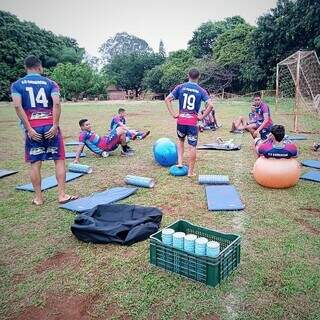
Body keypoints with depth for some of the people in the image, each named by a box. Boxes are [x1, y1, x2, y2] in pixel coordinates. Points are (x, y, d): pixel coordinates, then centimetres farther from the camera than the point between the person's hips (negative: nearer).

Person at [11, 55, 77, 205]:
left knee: (35, 163, 8)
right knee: (59, 160, 7)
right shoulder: (50, 83, 5)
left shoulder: (17, 84, 7)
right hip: (50, 127, -1)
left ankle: (38, 198, 15)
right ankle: (62, 195, 7)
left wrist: (29, 129, -9)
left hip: (32, 129, 1)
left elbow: (17, 106, -9)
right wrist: (55, 126, -11)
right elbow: (56, 103, -12)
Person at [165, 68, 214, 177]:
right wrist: (202, 116, -5)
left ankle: (179, 162, 17)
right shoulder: (201, 91, -1)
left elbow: (167, 99, -4)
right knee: (192, 146, 5)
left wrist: (173, 114, -2)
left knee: (181, 140, 26)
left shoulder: (180, 87, 2)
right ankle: (191, 171, 10)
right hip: (193, 122, -2)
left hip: (181, 120, 2)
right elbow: (210, 105, -13)